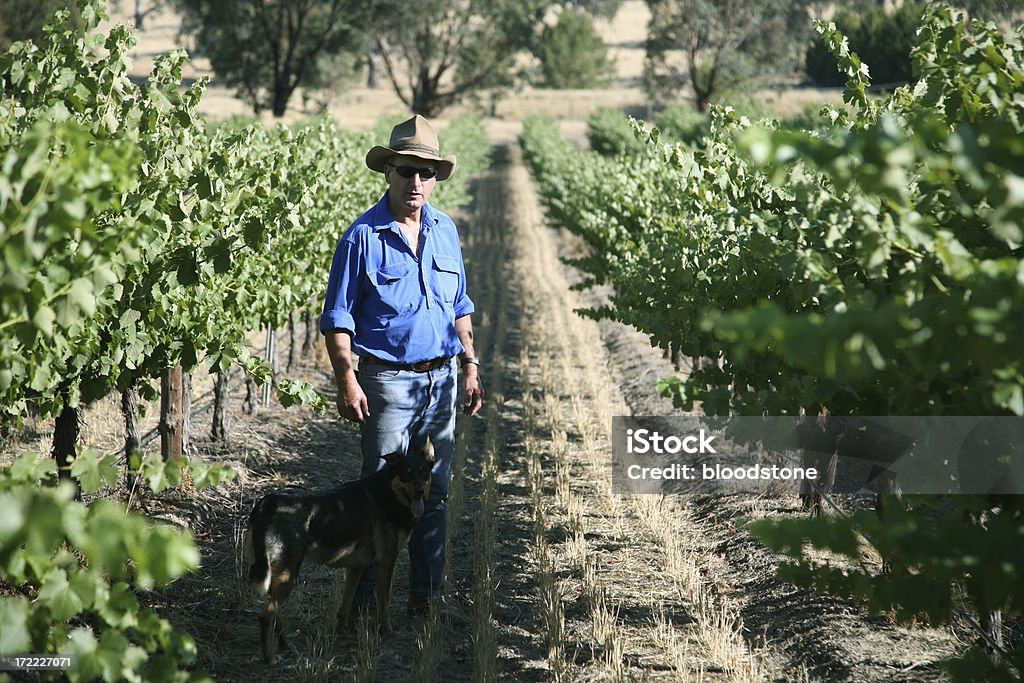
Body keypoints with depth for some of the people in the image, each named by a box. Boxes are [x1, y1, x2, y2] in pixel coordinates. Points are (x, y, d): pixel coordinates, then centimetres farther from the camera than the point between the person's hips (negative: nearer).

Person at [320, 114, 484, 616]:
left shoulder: (445, 231, 10)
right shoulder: (364, 236, -7)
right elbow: (338, 318, -6)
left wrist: (470, 368, 13)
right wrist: (347, 381, -15)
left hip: (441, 380, 5)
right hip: (389, 381, -5)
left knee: (434, 492, 9)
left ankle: (427, 598, 18)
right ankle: (366, 602, 4)